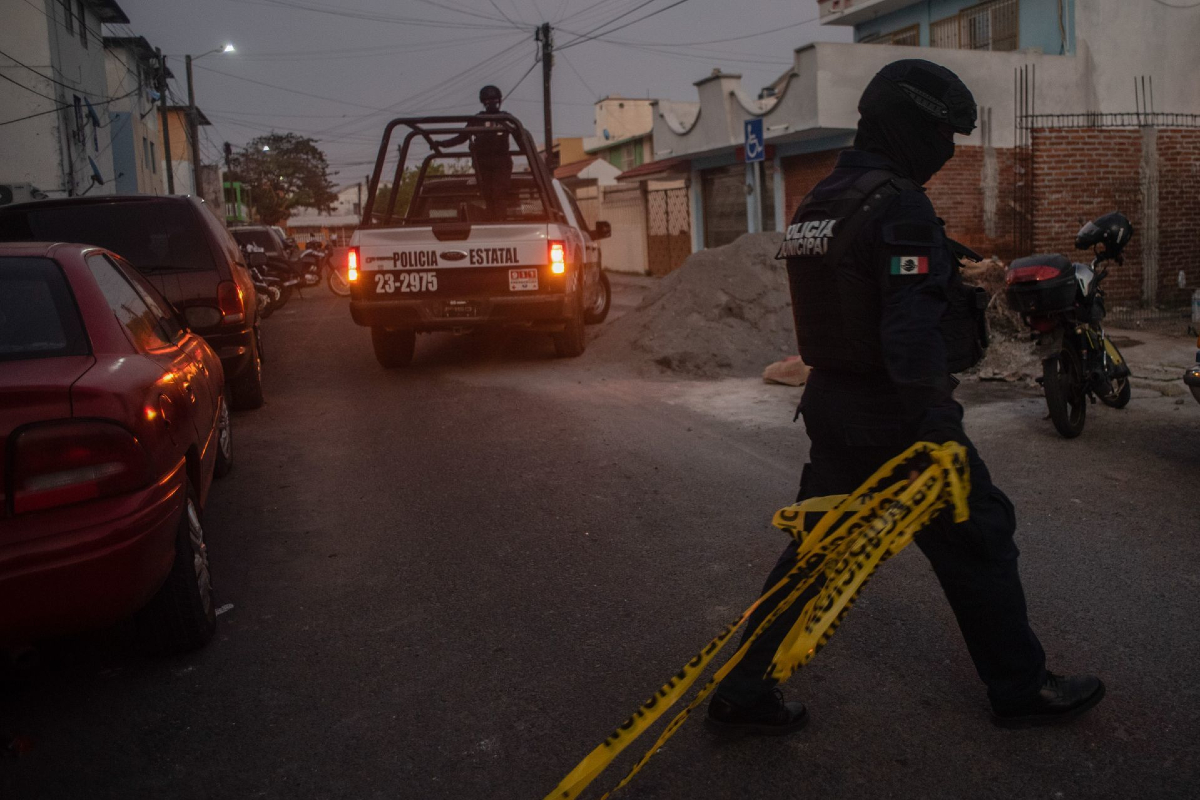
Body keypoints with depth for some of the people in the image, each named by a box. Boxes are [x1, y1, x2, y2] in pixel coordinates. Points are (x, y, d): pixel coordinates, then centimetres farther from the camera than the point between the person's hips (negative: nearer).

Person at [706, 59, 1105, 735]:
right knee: (978, 540, 9)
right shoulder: (899, 205, -17)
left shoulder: (819, 204, 11)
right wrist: (937, 433, -23)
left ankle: (745, 692, 17)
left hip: (832, 402, 8)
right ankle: (1022, 690, 26)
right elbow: (912, 331, -25)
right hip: (894, 414, -8)